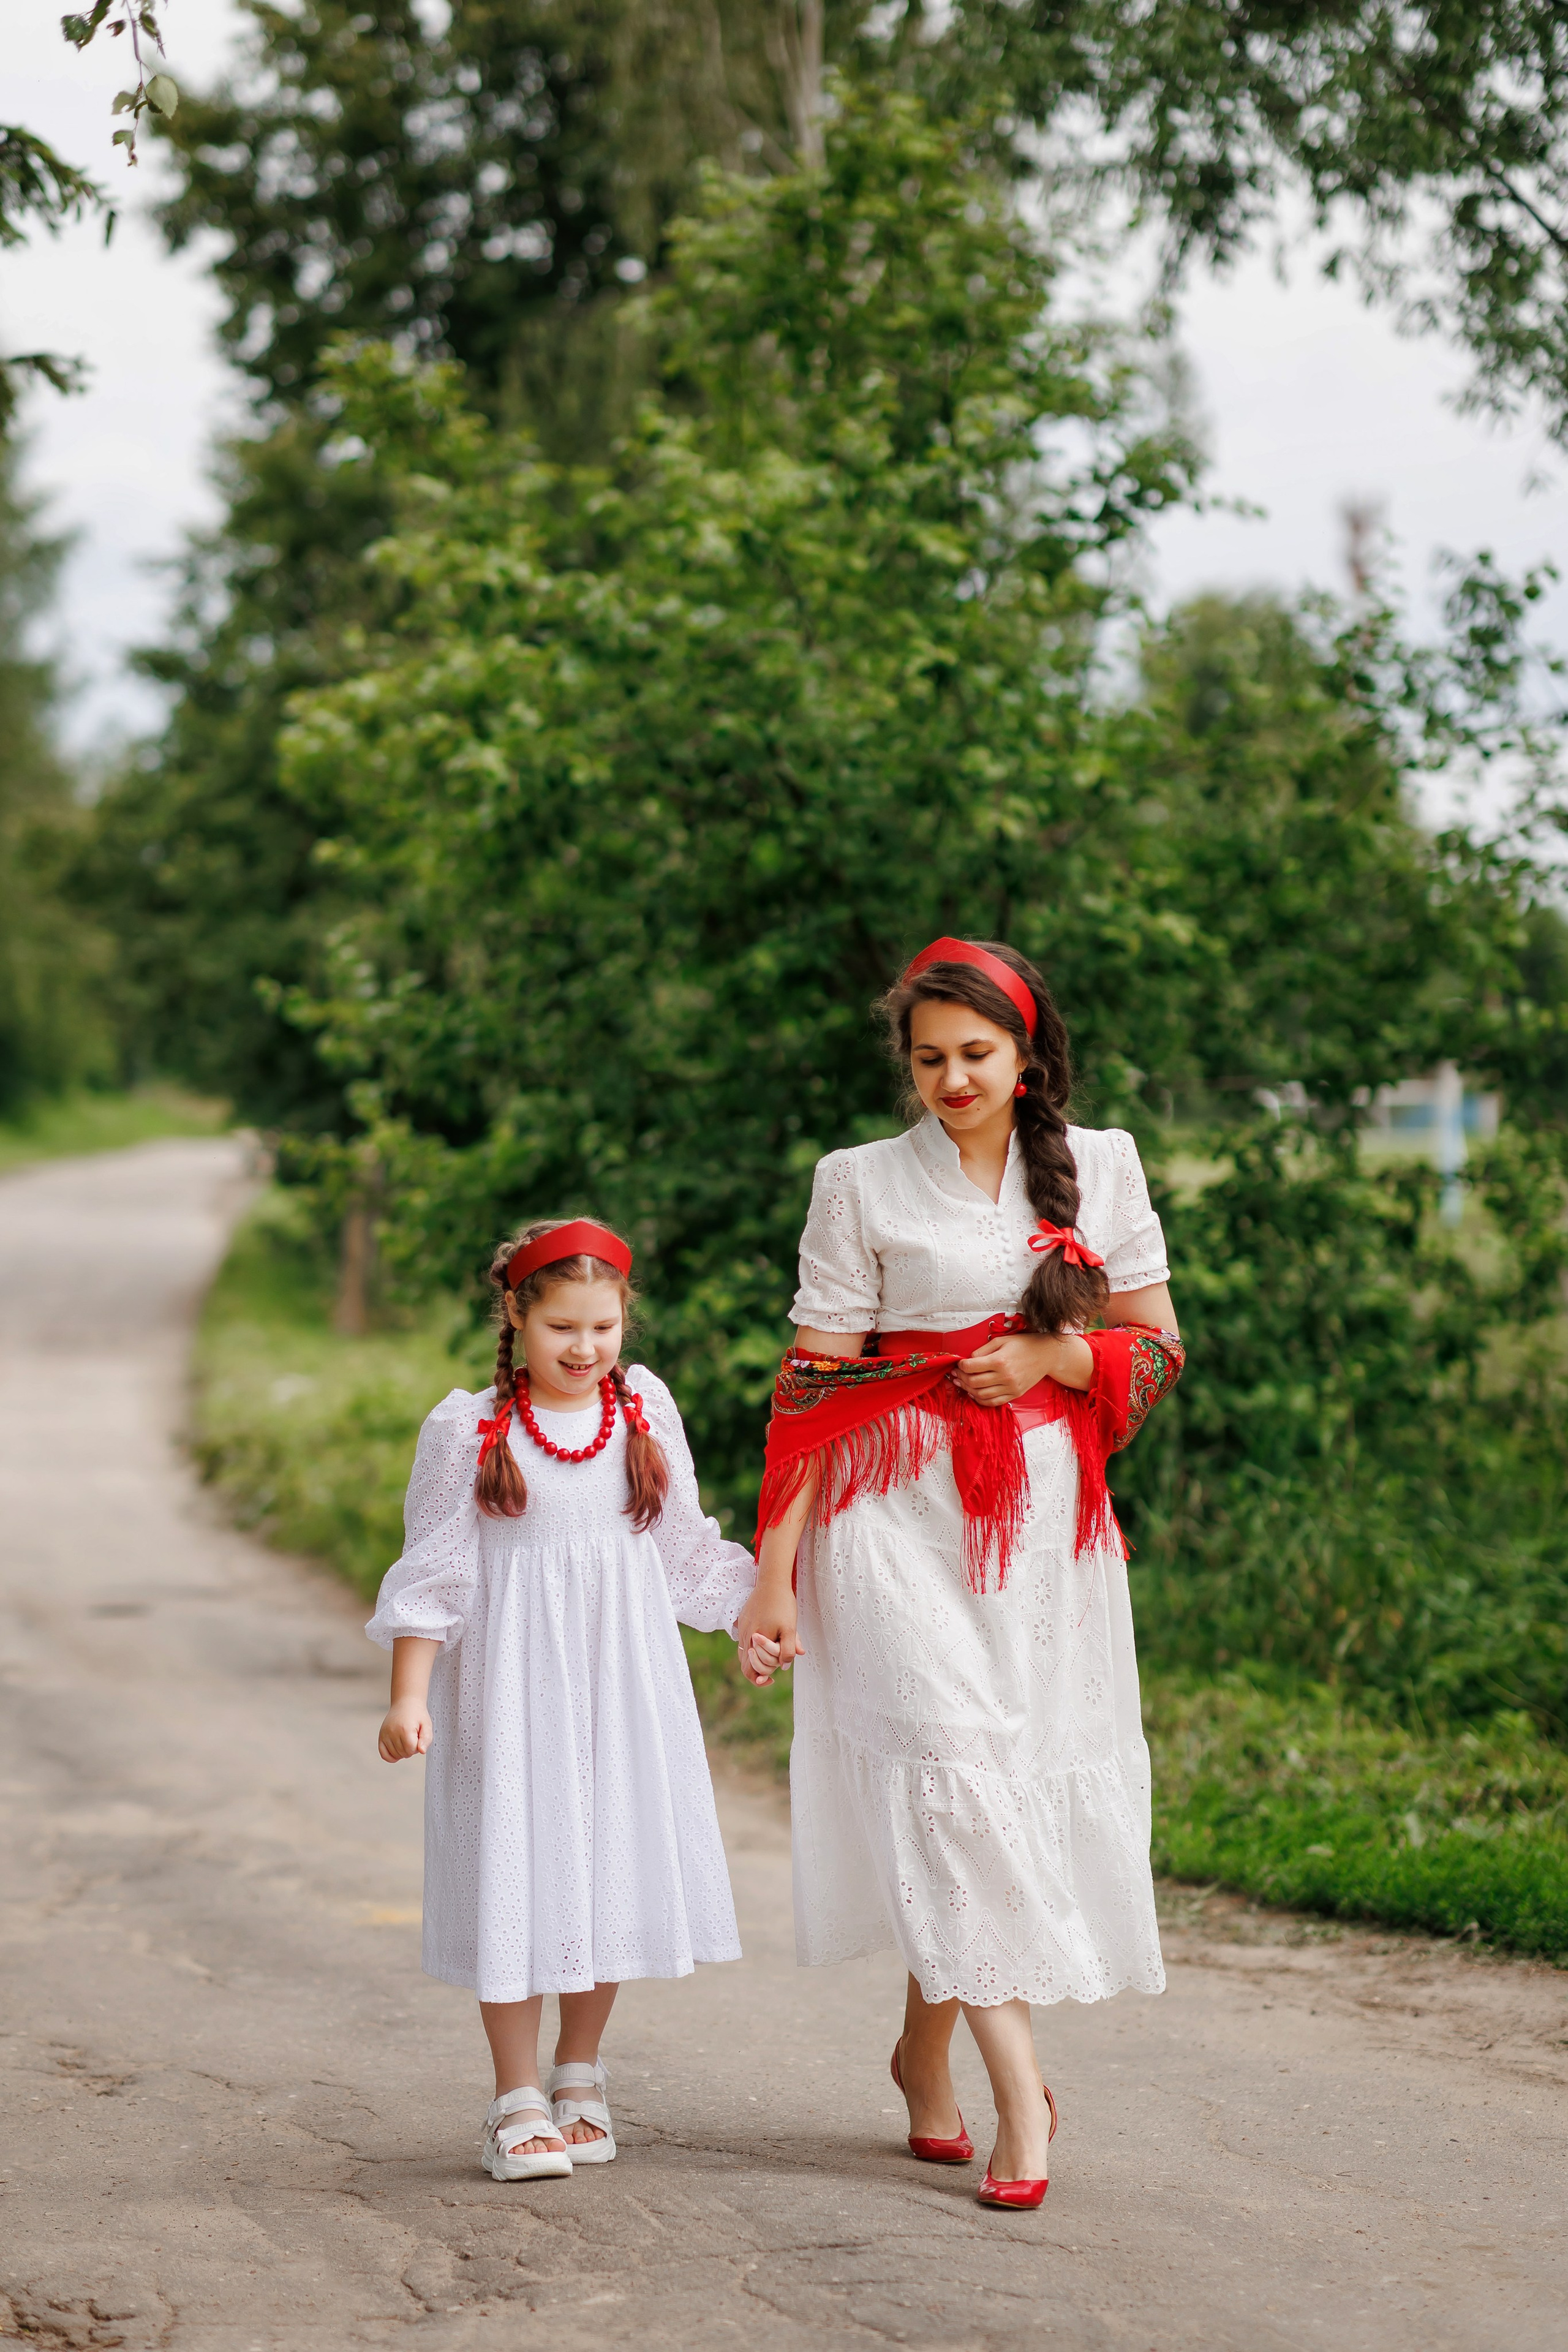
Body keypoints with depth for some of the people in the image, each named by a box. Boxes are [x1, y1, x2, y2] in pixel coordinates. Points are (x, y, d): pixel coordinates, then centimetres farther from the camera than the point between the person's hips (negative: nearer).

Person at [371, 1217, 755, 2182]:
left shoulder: (646, 1410, 3)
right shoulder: (470, 1430, -7)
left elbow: (688, 1551, 13)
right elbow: (434, 1574, -3)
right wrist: (409, 1698, -8)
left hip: (623, 1671, 3)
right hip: (513, 1679, -3)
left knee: (610, 1866, 8)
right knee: (517, 1867, -2)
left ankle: (580, 2079, 24)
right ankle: (519, 2100, 8)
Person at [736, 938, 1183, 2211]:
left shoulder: (1099, 1165, 9)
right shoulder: (864, 1185, 1)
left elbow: (1158, 1349, 11)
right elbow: (813, 1388, -1)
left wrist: (1046, 1354, -8)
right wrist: (775, 1574, -6)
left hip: (1048, 1514, 3)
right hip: (903, 1516, -3)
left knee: (1042, 1770, 2)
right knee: (949, 1767, -14)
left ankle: (926, 2048, 23)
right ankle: (1018, 2090, -14)